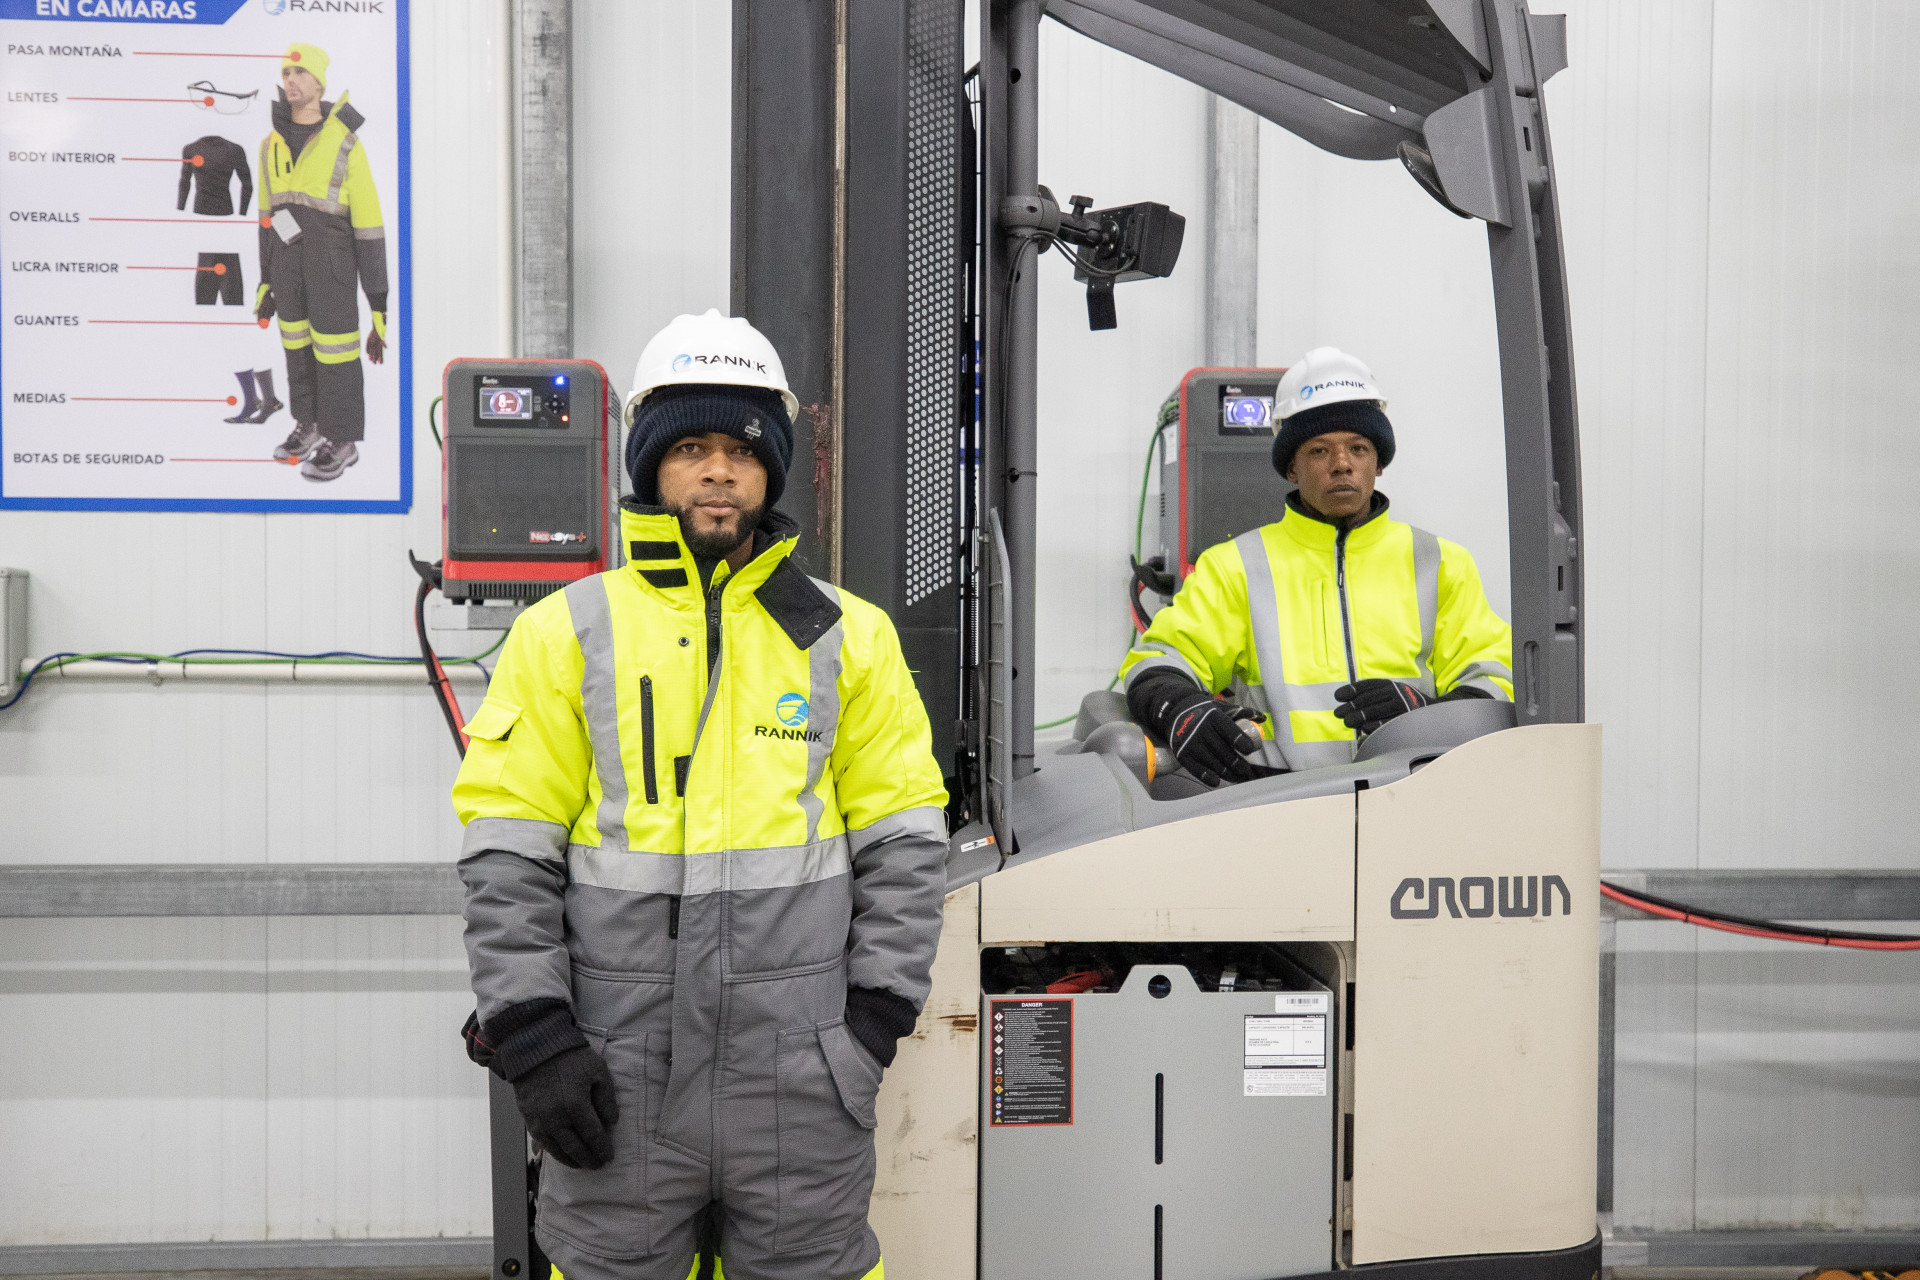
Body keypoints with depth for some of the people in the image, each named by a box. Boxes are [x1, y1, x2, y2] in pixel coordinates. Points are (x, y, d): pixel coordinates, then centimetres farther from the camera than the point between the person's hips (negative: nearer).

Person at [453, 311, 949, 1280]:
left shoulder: (847, 635, 5)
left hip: (804, 1085, 1)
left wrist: (876, 1010, -2)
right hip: (618, 1076, 0)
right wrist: (531, 1031, -7)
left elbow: (903, 841, 4)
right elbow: (506, 852, -1)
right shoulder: (566, 632, 1)